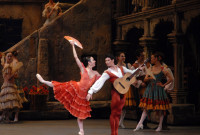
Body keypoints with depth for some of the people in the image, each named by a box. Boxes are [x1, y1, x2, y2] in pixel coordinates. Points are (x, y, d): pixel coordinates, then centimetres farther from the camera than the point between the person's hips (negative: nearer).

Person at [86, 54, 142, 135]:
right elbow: (99, 82, -15)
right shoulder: (107, 73, -4)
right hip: (115, 92, -5)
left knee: (118, 114, 8)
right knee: (113, 113, -2)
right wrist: (90, 92, -24)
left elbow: (132, 73, 23)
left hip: (122, 93, 5)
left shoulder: (121, 69, 12)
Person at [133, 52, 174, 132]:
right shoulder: (151, 68, 11)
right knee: (146, 107, -2)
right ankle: (140, 124, -8)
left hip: (158, 89, -4)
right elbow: (145, 79, 8)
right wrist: (149, 78, -12)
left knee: (161, 108, 2)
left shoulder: (163, 69, -3)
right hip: (150, 89, 4)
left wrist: (163, 85, -6)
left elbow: (171, 79, -3)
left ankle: (160, 126, 11)